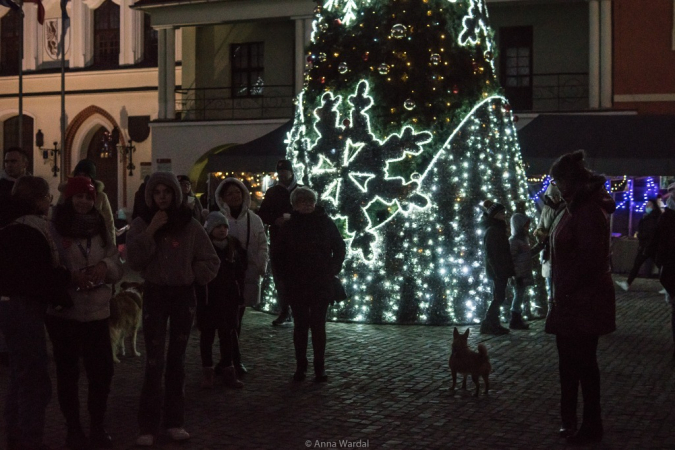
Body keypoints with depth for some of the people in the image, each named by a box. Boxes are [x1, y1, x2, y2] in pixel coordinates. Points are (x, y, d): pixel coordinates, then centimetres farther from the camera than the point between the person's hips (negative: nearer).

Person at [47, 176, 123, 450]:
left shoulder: (100, 230, 9)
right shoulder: (54, 229, -5)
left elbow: (117, 268, 9)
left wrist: (106, 266, -13)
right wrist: (69, 275, -24)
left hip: (97, 312, 4)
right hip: (64, 313, -4)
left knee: (102, 370, 5)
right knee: (68, 371, 7)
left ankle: (98, 427, 21)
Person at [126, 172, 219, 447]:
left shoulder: (190, 225, -1)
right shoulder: (141, 224, -2)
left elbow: (211, 262, 4)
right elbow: (134, 260, -15)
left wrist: (190, 276, -6)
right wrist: (151, 230, -20)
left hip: (183, 295, 2)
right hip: (154, 294, -1)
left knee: (177, 359, 9)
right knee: (154, 361, -9)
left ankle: (175, 421, 16)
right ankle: (148, 426, -5)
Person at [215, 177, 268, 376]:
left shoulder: (254, 219, 6)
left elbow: (262, 246, 8)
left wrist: (261, 268, -4)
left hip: (247, 274, 2)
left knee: (237, 317, 10)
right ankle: (234, 360, 0)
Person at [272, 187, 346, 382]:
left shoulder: (326, 223, 0)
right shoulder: (290, 226, 1)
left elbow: (340, 248, 7)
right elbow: (278, 252, 8)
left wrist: (332, 271, 0)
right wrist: (288, 273, 0)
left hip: (321, 284, -1)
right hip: (297, 285, 1)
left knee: (318, 325, 0)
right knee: (301, 324, 6)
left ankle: (319, 367, 7)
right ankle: (300, 365, 14)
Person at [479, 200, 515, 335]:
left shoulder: (499, 229, 16)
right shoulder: (492, 231, -13)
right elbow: (490, 253, -19)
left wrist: (508, 269, 15)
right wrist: (497, 270, -24)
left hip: (501, 270, 9)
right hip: (497, 270, -9)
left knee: (498, 297, 11)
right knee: (499, 297, -9)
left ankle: (494, 324, 14)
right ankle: (487, 324, -6)